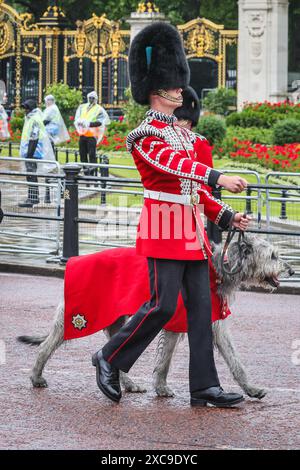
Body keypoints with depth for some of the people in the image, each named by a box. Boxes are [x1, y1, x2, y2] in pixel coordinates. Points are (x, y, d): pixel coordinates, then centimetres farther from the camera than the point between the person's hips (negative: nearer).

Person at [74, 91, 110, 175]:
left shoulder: (99, 109, 0)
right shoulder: (82, 107, 17)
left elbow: (99, 122, -11)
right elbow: (77, 118, 10)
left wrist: (89, 124, -25)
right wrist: (80, 122, -13)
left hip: (92, 135, -6)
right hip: (82, 134, 6)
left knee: (92, 155, -11)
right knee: (82, 154, 7)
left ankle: (92, 172, -13)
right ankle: (85, 172, 14)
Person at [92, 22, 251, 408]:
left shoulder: (184, 135, 18)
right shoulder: (145, 136, -8)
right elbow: (174, 163, -27)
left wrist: (225, 216, 10)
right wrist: (218, 177, -39)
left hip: (192, 230, 8)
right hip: (164, 228, -8)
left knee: (201, 307, 3)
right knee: (163, 305, -11)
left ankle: (204, 387, 3)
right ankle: (110, 359, 8)